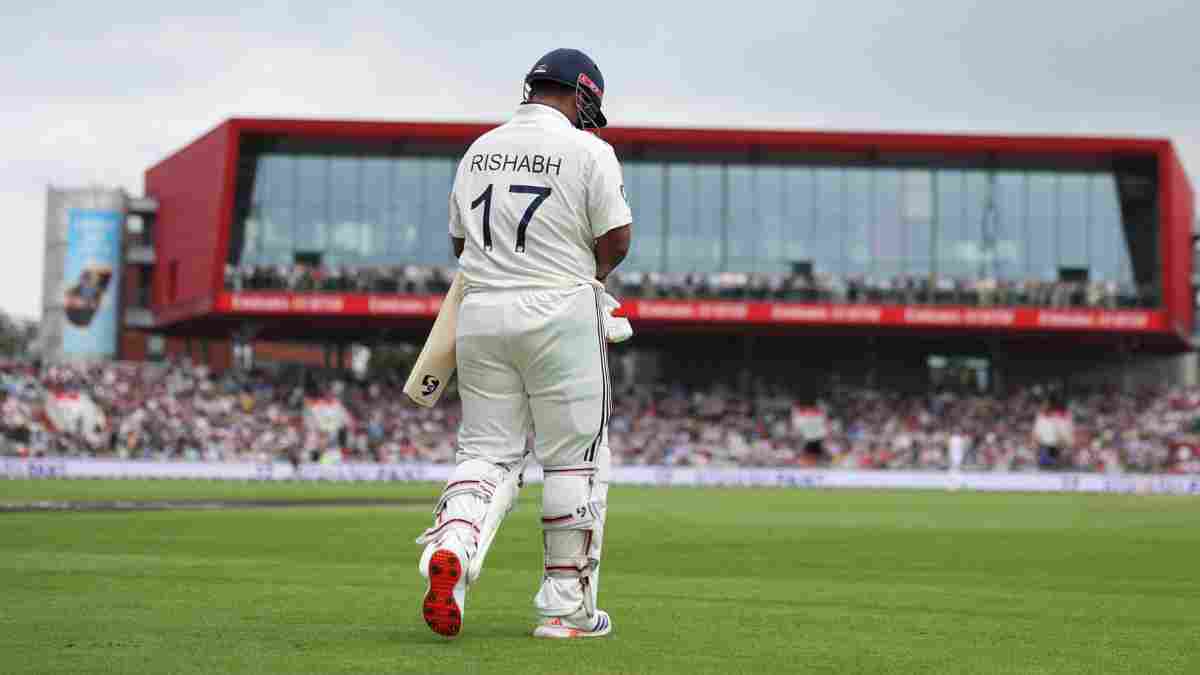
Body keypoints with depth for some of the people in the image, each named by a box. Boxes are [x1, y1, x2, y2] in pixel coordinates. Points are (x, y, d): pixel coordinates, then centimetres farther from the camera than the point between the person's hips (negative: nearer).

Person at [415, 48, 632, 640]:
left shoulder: (479, 150, 11)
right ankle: (564, 603, 7)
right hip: (560, 314, -4)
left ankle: (450, 546, -18)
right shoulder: (587, 150, -6)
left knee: (485, 449, 11)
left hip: (480, 313, 5)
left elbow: (459, 240, 18)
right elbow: (616, 239, -8)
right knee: (575, 458, 5)